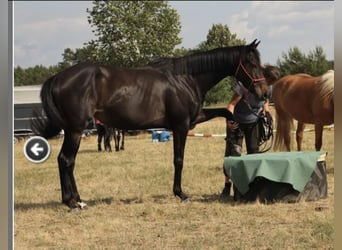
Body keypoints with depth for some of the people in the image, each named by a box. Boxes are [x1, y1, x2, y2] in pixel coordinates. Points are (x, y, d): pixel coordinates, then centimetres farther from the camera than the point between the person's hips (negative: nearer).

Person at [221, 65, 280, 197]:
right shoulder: (244, 84, -25)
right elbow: (232, 104, -27)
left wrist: (265, 109, -6)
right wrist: (229, 120, -43)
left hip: (253, 123, 5)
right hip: (237, 124, -5)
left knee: (254, 153, 6)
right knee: (233, 153, -7)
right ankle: (227, 185, 3)